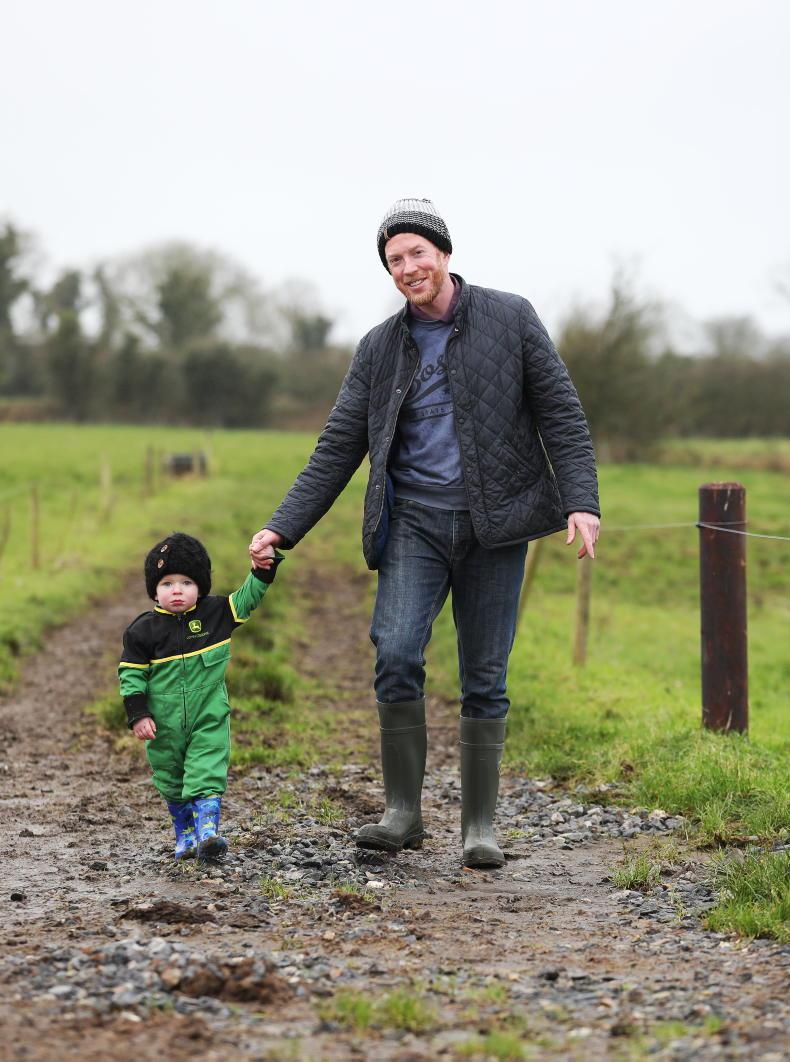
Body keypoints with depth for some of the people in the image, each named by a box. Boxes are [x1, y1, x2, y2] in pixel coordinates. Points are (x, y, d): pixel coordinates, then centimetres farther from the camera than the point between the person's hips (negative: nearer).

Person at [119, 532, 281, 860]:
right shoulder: (144, 629, -6)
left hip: (208, 718, -1)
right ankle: (184, 833, 26)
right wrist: (138, 715, -8)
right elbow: (131, 673, -3)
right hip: (164, 726, 1)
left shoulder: (214, 613, -2)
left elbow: (246, 600, 5)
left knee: (207, 773, -11)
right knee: (170, 780, 11)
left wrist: (263, 570, -11)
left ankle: (207, 829, -16)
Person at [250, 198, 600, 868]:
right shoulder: (380, 348, 9)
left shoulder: (510, 319, 3)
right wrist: (283, 528, 1)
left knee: (485, 680, 1)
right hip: (414, 523, 1)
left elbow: (561, 414, 2)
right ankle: (403, 812, -6)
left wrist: (581, 500, -11)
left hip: (494, 524, -1)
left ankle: (480, 825, 11)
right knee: (396, 653, -18)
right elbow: (338, 449, 10)